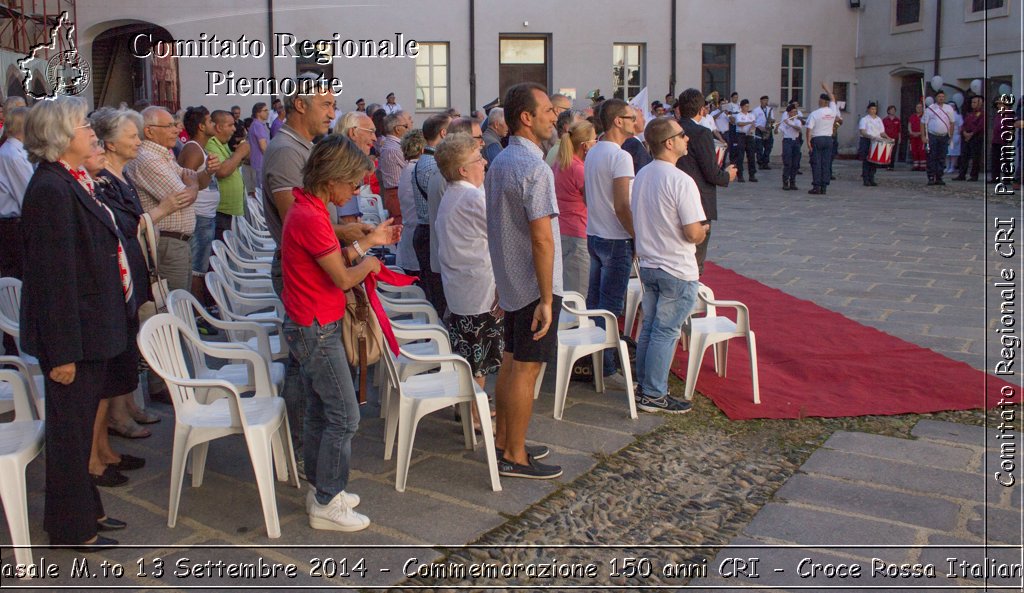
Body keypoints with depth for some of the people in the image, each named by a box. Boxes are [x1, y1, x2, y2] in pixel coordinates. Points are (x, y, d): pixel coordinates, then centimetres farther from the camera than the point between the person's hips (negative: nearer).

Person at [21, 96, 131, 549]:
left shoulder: (73, 182, 9)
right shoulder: (51, 189, -20)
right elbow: (54, 274, -23)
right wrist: (62, 352, -22)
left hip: (94, 327, 10)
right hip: (74, 331, -10)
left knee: (82, 422, 20)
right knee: (70, 427, 5)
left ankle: (85, 508, 36)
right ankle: (70, 526, 21)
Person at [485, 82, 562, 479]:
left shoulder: (499, 162, 10)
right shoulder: (535, 168, -20)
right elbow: (542, 239, -24)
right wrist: (547, 299, -21)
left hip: (510, 281, 9)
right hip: (534, 284, -9)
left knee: (511, 362, 17)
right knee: (526, 370, -1)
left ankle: (503, 440, 28)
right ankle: (514, 457, 8)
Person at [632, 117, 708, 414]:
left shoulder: (641, 176, 6)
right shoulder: (681, 181, -20)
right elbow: (693, 233, -22)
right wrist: (704, 229, -1)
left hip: (648, 265, 8)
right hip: (677, 271, -8)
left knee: (649, 328, 16)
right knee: (666, 333, 1)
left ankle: (644, 386, 26)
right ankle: (654, 395, 9)